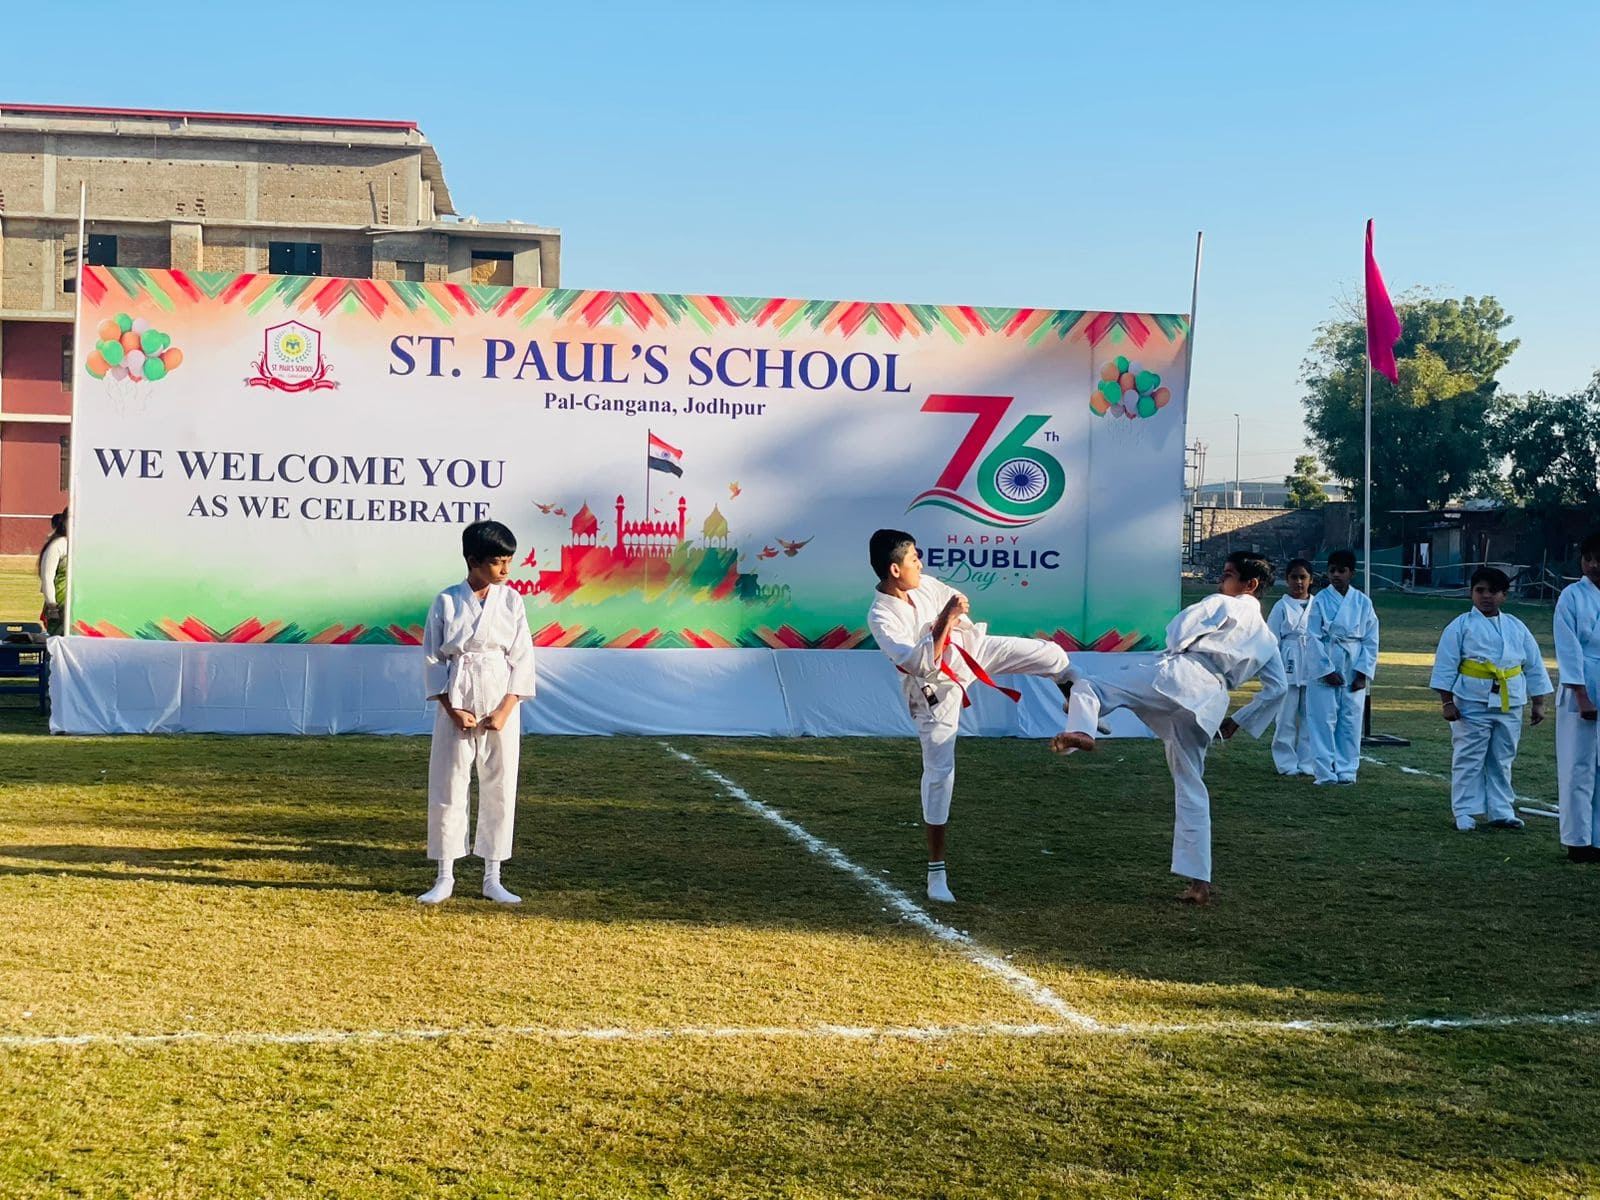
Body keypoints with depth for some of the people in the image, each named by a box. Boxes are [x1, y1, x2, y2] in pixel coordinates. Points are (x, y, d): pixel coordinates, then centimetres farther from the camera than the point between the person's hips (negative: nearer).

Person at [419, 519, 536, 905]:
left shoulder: (511, 601, 0)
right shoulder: (447, 601, -3)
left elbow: (523, 660, 1)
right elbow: (432, 659, 0)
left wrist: (505, 711, -8)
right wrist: (453, 710, -8)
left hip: (501, 706, 1)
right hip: (456, 706, -1)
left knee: (500, 789, 4)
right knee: (447, 788, 2)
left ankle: (492, 878, 14)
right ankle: (445, 877, 13)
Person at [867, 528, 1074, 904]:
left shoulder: (924, 585, -11)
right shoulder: (881, 617, -29)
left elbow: (957, 602, 11)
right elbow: (921, 664, -37)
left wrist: (957, 618, -7)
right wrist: (945, 619, -39)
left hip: (966, 652, 6)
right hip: (936, 690, -5)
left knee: (1049, 654, 0)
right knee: (939, 773, -2)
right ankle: (936, 871, 9)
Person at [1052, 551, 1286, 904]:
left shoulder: (1222, 604, 10)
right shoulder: (1267, 639, 29)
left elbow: (1178, 631, -2)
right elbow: (1277, 689, 29)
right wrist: (1240, 721, 31)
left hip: (1178, 678, -6)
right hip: (1208, 706, 6)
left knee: (1087, 687, -1)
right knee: (1191, 789, 13)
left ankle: (1081, 731, -35)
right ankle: (1199, 883, 11)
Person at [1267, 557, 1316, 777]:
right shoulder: (1282, 607, 0)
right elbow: (1272, 641, 1)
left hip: (1313, 669, 2)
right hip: (1289, 668, -2)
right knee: (1287, 717, 0)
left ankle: (1307, 763, 13)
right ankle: (1287, 763, 9)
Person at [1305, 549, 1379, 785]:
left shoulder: (1363, 602, 3)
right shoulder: (1321, 600, -3)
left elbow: (1371, 640, 4)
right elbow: (1314, 637, -6)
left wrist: (1363, 672, -5)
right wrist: (1327, 670, -11)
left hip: (1354, 670, 2)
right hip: (1325, 668, -2)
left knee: (1351, 721, 6)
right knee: (1324, 720, -1)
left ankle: (1346, 770, 14)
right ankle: (1325, 772, 5)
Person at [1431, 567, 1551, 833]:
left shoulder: (1516, 628, 9)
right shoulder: (1461, 626, -3)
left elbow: (1534, 667, 13)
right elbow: (1445, 666, -5)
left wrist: (1538, 703, 9)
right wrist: (1447, 702, -10)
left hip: (1509, 706, 4)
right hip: (1472, 704, -4)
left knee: (1502, 761, 11)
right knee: (1468, 760, 0)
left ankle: (1501, 812, 20)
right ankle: (1464, 813, 8)